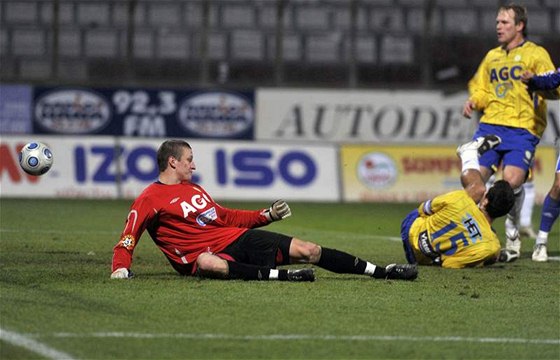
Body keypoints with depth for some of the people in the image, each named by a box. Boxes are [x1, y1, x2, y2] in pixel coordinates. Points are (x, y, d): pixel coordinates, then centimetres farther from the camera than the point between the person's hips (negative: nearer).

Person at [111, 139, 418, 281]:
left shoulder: (194, 189, 21)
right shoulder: (149, 199, -2)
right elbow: (128, 238, -7)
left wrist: (267, 215, 25)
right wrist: (120, 268, -25)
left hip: (240, 238, 7)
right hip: (206, 252, -7)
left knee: (307, 250, -1)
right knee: (207, 263, -47)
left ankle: (380, 271, 3)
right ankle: (278, 275, -49)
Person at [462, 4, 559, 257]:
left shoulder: (536, 54, 3)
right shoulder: (492, 57, 21)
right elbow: (480, 90, 29)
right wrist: (473, 102, 7)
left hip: (523, 129, -5)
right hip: (490, 124, 5)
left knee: (511, 180, -22)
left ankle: (512, 227, 5)